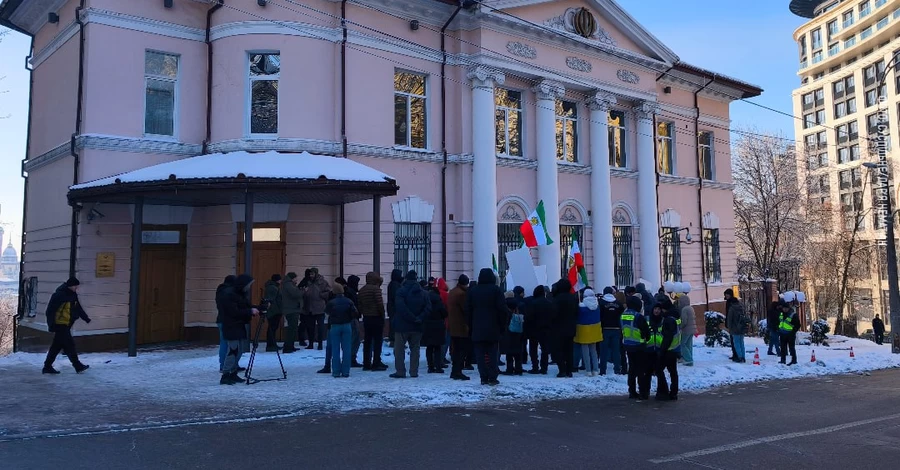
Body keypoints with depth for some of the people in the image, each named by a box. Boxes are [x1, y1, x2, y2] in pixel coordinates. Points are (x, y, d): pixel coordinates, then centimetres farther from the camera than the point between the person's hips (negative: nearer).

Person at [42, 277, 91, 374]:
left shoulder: (73, 295, 8)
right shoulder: (59, 295, -17)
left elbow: (78, 308, 19)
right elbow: (50, 310, -17)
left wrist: (86, 318, 17)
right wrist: (51, 325, -20)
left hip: (66, 325, 9)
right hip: (60, 325, -9)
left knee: (57, 345, 13)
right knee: (69, 344, -7)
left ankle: (47, 367, 20)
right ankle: (78, 366, -2)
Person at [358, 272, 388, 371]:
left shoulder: (361, 290, 10)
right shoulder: (375, 288, -12)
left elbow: (359, 305, 8)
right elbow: (380, 303, -18)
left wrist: (364, 313, 13)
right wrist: (382, 314, -6)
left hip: (366, 318, 7)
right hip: (376, 317, -7)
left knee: (367, 341, 11)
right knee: (377, 341, -1)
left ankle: (366, 363, 15)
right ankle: (376, 363, -2)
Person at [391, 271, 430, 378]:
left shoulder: (401, 291, -8)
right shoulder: (423, 293, 5)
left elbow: (400, 307, -19)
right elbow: (428, 308, -3)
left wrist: (412, 318, -14)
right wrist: (419, 319, -7)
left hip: (402, 325, -4)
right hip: (417, 327, 4)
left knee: (399, 349, 4)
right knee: (415, 348, 12)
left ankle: (400, 371, 1)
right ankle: (414, 372, 11)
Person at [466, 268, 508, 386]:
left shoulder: (472, 291, 7)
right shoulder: (496, 290, -3)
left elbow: (468, 310, 7)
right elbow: (503, 309, -6)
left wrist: (471, 326, 12)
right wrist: (502, 325, 2)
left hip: (477, 329, 2)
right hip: (493, 328, -2)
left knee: (480, 354, 5)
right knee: (493, 353, 3)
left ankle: (484, 378, 3)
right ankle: (492, 378, -1)